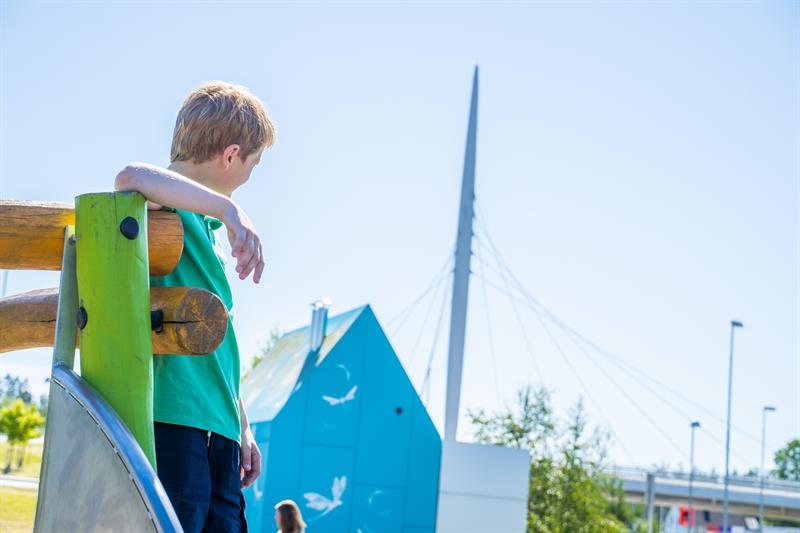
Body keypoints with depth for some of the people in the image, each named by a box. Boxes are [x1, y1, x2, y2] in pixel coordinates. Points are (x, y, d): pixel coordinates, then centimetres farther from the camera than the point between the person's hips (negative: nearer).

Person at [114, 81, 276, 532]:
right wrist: (228, 207, -30)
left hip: (218, 429, 9)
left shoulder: (204, 225, 23)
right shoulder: (165, 205, -3)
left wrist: (242, 427, 26)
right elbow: (131, 178, -31)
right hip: (172, 418, -9)